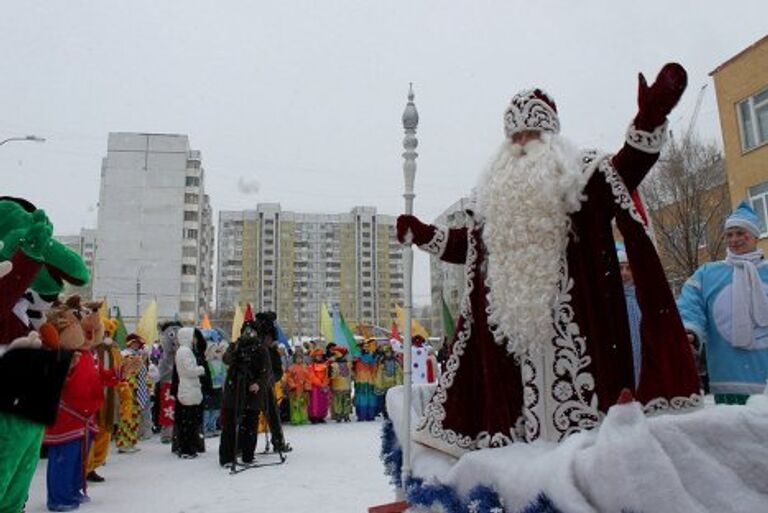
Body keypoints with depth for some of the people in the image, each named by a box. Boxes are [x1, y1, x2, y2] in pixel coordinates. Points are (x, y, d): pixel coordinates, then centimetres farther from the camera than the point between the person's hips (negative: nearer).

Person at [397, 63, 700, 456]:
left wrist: (648, 122, -23)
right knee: (521, 389, 4)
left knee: (570, 382, -10)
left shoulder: (579, 170, 9)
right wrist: (423, 235, 22)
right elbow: (469, 241, 25)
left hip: (567, 308, -4)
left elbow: (623, 172, -9)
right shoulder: (496, 189, 22)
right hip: (514, 311, 5)